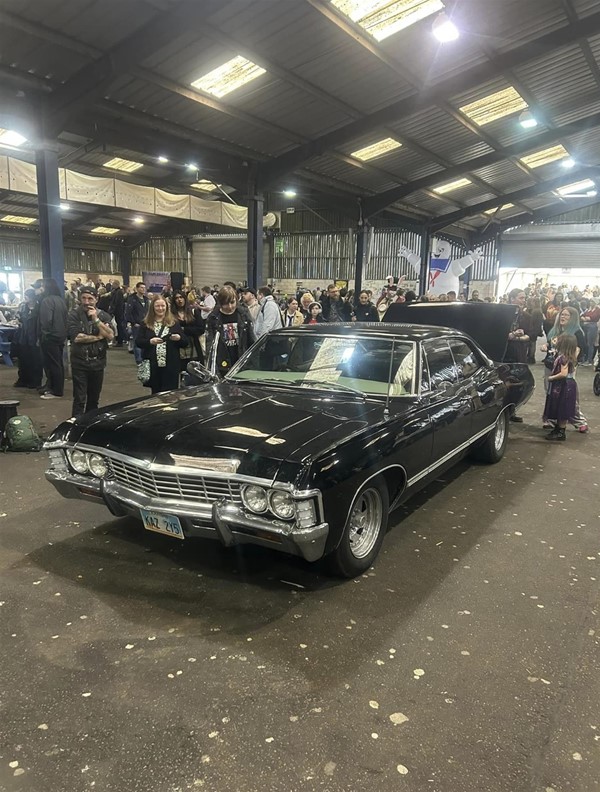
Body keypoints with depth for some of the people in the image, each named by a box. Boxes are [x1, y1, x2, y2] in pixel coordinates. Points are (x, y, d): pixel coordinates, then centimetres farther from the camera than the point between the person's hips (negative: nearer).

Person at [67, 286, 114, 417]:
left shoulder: (103, 315, 4)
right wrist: (98, 337, -10)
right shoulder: (74, 314, -5)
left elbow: (110, 336, -10)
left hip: (98, 362, 3)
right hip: (79, 363, -3)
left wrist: (96, 319, -17)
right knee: (79, 400, -4)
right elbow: (76, 337, -17)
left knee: (94, 399, 14)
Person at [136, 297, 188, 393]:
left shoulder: (174, 323, 7)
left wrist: (179, 338, -15)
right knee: (156, 393, 9)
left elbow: (185, 343, 7)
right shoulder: (146, 324, 7)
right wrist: (150, 341, -18)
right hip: (153, 366, 1)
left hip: (171, 366, 0)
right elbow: (138, 342, 0)